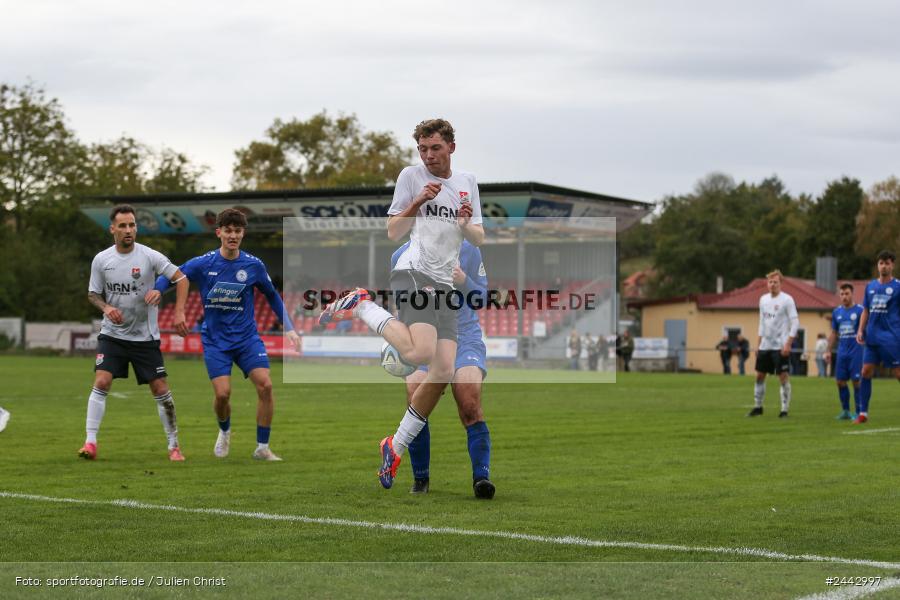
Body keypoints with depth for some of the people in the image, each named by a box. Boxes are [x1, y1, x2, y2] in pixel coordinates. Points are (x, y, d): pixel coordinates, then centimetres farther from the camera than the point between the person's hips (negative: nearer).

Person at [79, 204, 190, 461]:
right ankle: (90, 443, -10)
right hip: (112, 334, 1)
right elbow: (93, 294, 6)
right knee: (101, 382, -15)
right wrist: (106, 307, -15)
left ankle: (173, 446, 13)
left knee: (160, 389, -1)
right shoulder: (101, 260, -4)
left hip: (145, 336, -1)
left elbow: (181, 279, -5)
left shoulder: (150, 256, -10)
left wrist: (179, 312, -14)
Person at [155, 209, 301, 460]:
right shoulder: (202, 264, -9)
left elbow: (272, 296, 10)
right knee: (222, 393, -14)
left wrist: (289, 328, 6)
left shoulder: (254, 265, -5)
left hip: (247, 337, 1)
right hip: (215, 340, -1)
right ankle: (224, 432, 22)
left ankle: (262, 448, -1)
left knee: (265, 385, -16)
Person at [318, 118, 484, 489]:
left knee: (443, 372, -1)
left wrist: (466, 223, -5)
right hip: (413, 273, -6)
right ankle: (361, 306, -9)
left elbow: (479, 239, 17)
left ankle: (396, 447, 10)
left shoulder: (468, 182, 17)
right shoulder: (411, 176, 2)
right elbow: (393, 233, 0)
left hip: (444, 284, 6)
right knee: (420, 353, -30)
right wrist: (417, 203, -15)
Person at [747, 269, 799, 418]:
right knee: (760, 375, 9)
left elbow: (795, 322, -11)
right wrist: (758, 343, 14)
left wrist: (788, 344, -17)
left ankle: (784, 410, 0)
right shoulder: (763, 299, 10)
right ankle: (758, 407, 20)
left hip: (781, 346, -6)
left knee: (783, 377, -6)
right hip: (765, 345, 6)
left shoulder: (787, 300, -8)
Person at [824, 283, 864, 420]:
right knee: (840, 381, 5)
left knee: (856, 381, -5)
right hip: (842, 352, 5)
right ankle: (845, 411, 16)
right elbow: (833, 334, 18)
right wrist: (828, 351, 14)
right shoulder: (836, 312, 12)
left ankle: (858, 412, 3)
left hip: (856, 352, -5)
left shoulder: (860, 310, -4)